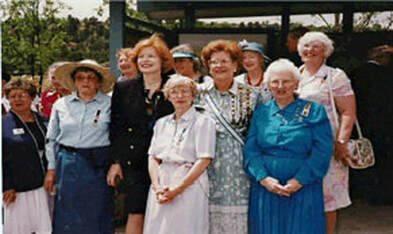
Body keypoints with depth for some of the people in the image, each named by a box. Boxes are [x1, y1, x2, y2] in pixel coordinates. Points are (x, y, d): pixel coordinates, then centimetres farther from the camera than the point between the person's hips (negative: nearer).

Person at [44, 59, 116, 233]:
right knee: (67, 218, 3)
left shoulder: (109, 104, 2)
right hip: (68, 165, 2)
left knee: (97, 217, 3)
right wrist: (51, 169, 8)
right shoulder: (61, 105, 8)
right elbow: (51, 139, 12)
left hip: (98, 166, -1)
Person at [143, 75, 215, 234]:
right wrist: (157, 187, -7)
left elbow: (204, 161, -9)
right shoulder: (162, 123, 16)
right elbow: (153, 158, 10)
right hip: (161, 189, 4)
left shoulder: (203, 122, 0)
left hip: (189, 188, -4)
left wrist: (177, 189, -13)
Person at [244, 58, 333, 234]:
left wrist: (300, 180, -14)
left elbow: (322, 150, -6)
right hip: (265, 189, 2)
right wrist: (263, 178, -11)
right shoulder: (261, 113, 10)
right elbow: (250, 149, 4)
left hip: (303, 190, -2)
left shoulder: (314, 111, 2)